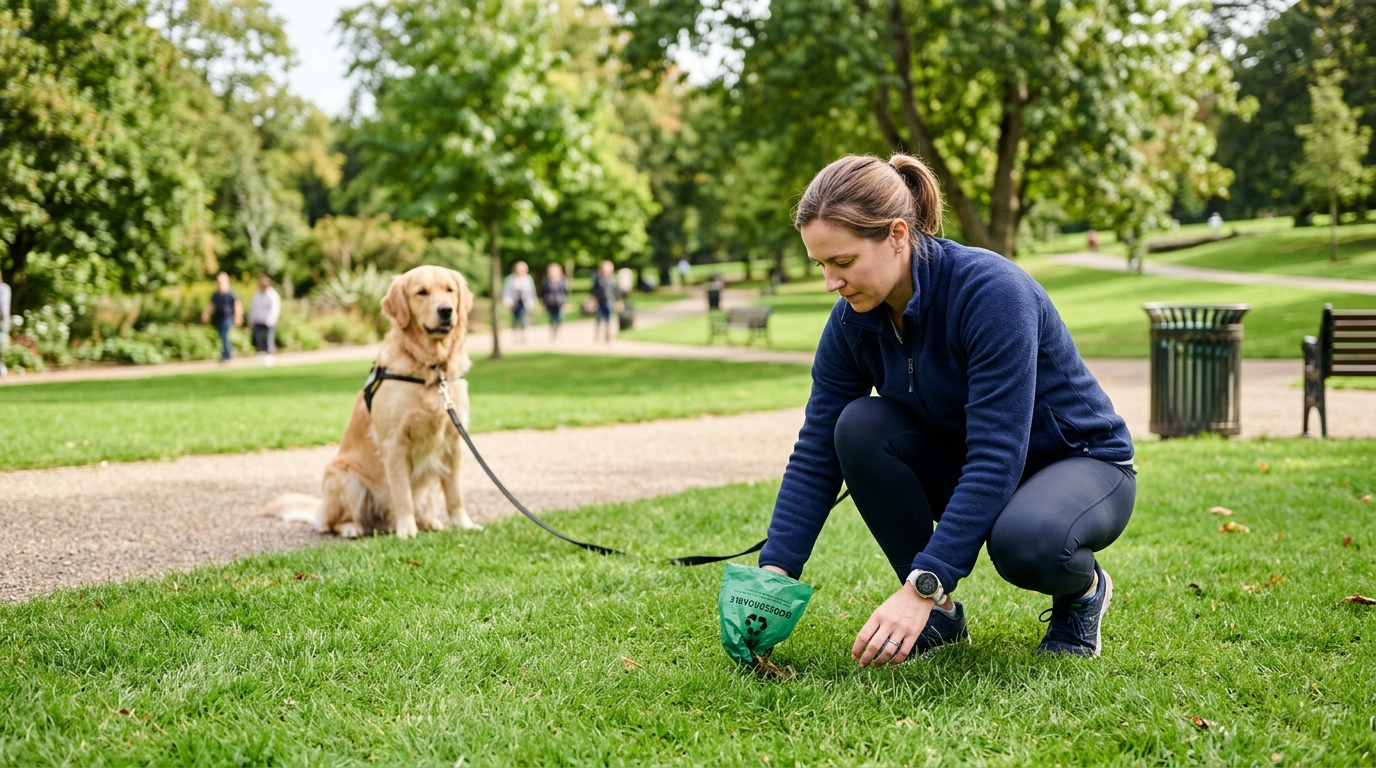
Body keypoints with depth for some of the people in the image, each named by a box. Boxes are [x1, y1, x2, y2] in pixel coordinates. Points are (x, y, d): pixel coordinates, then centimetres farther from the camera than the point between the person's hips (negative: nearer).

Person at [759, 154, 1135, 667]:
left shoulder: (991, 291, -31)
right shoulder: (854, 321, -12)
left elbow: (997, 458, -36)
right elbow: (816, 454, -8)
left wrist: (920, 588, -40)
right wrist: (774, 574, -20)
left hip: (1083, 465, -6)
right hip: (969, 469, 6)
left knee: (1024, 540, -39)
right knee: (859, 425, -22)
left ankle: (1082, 587, -1)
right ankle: (941, 615, -6)